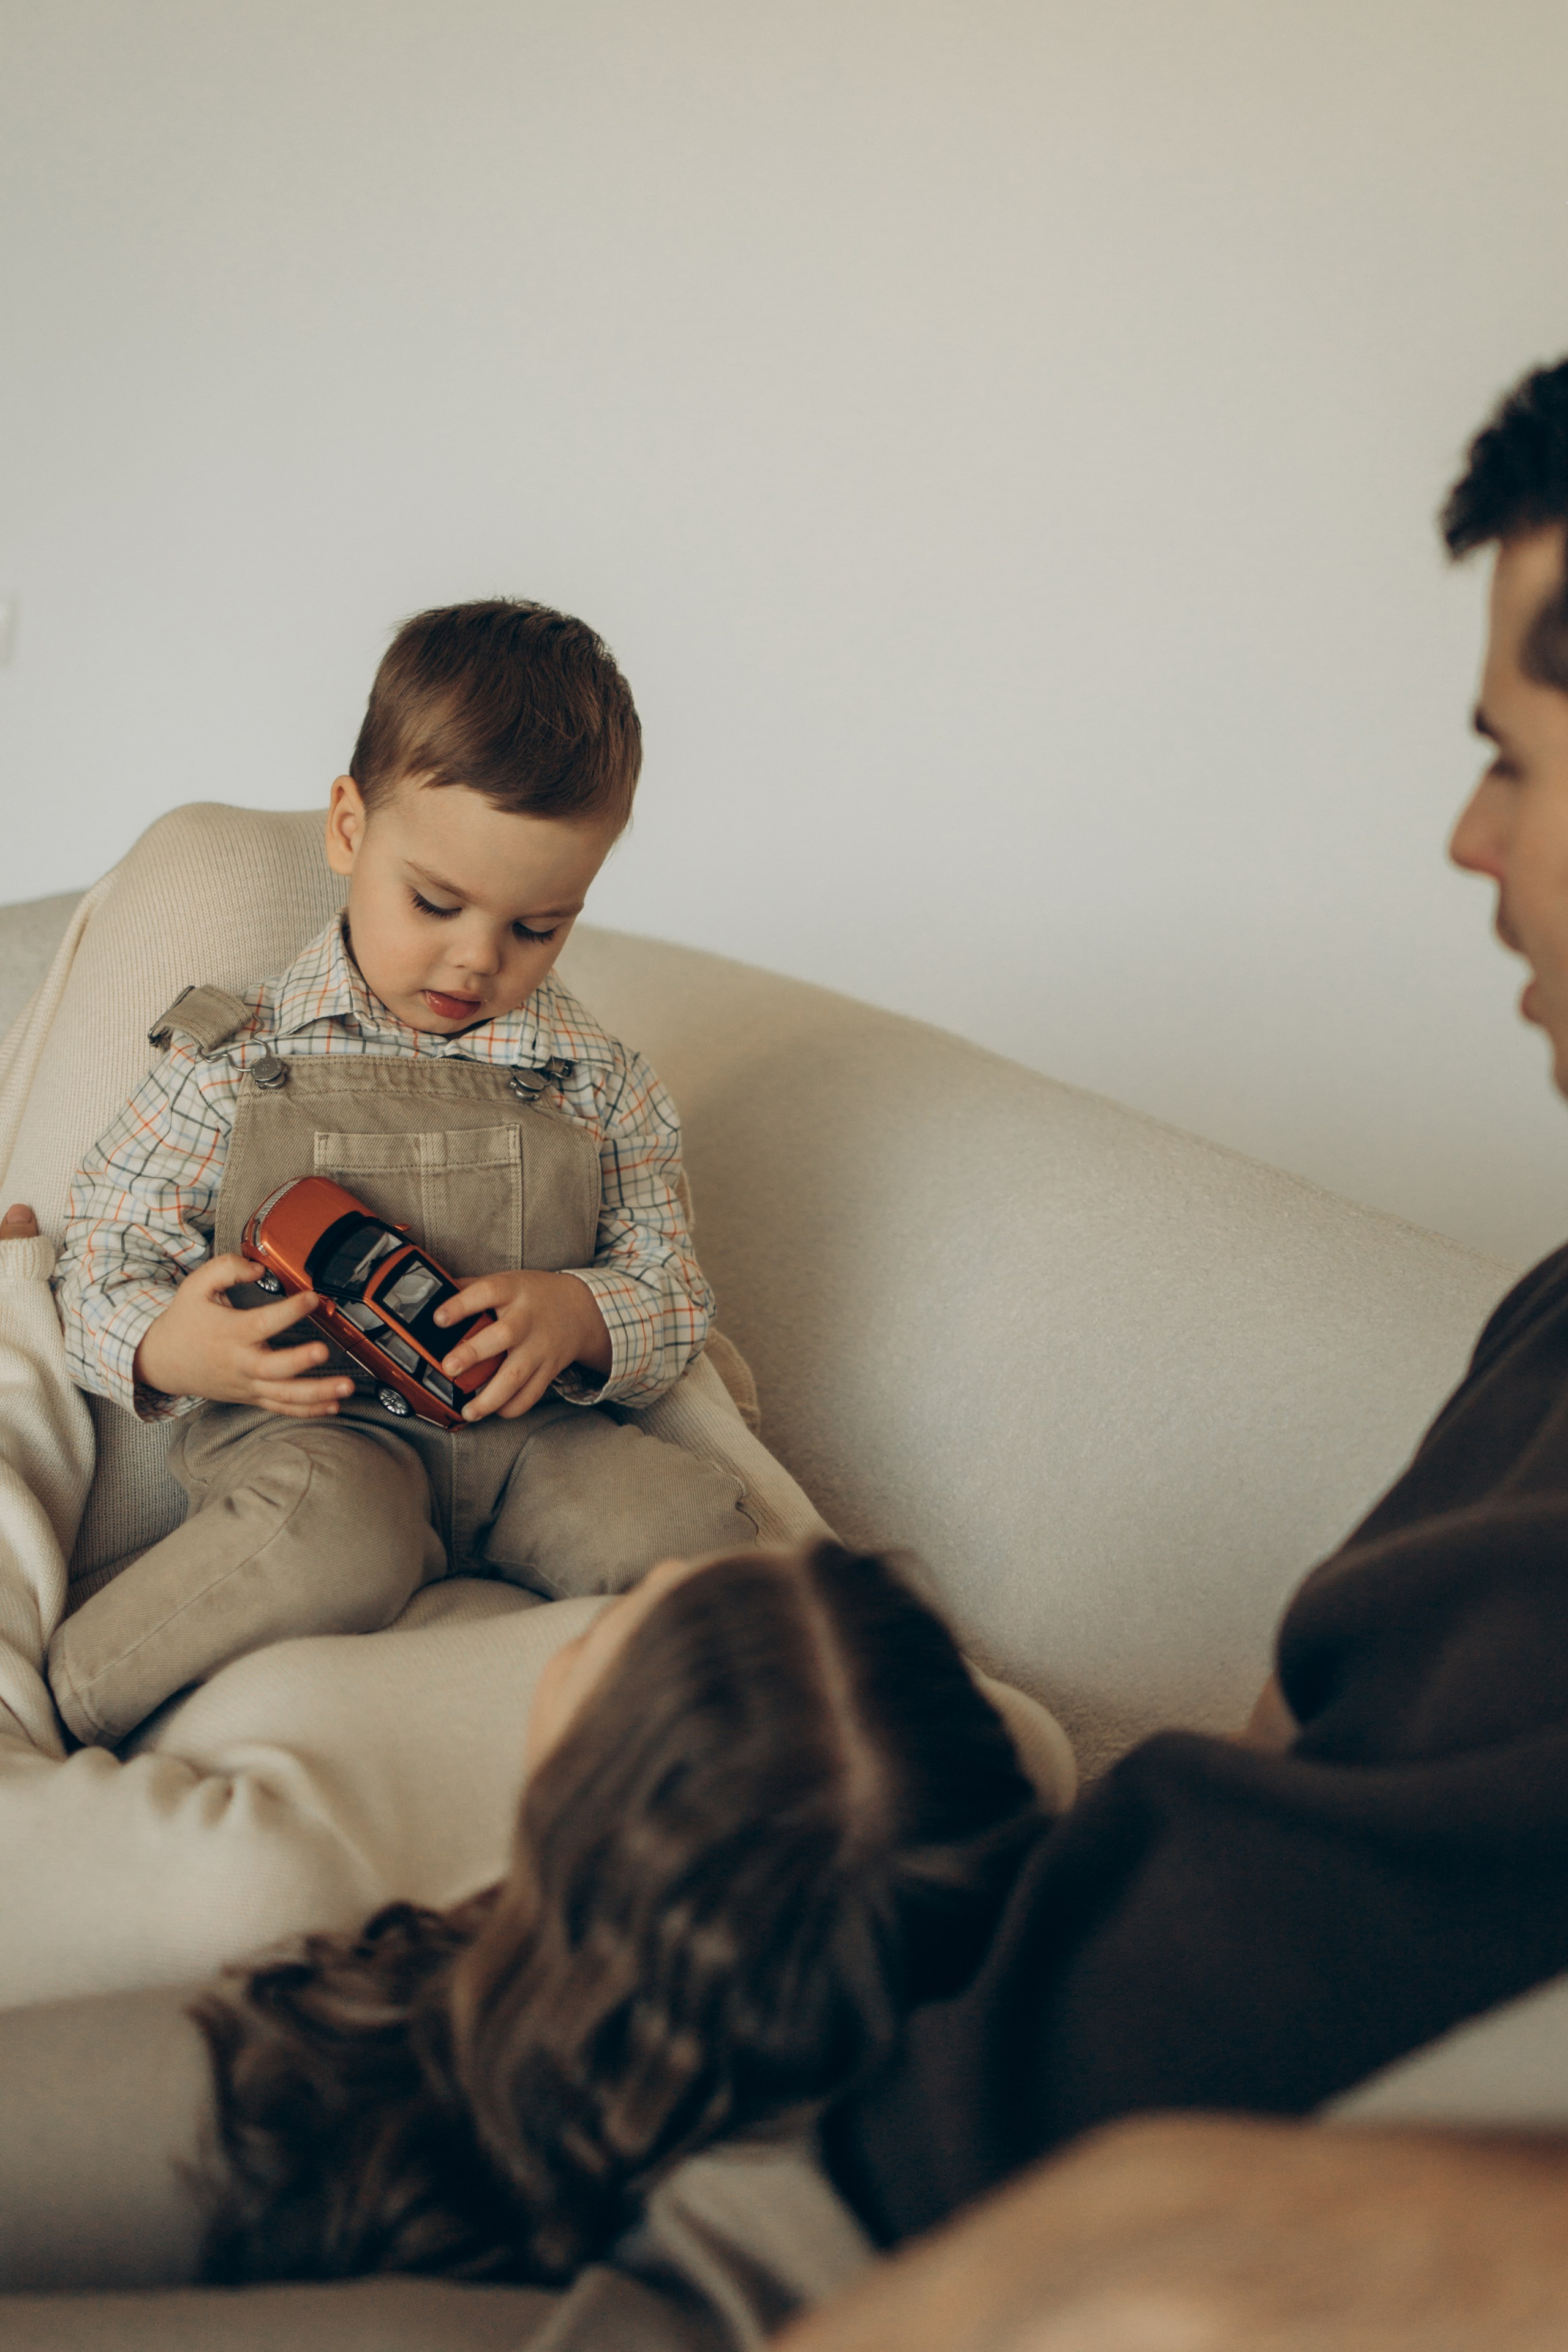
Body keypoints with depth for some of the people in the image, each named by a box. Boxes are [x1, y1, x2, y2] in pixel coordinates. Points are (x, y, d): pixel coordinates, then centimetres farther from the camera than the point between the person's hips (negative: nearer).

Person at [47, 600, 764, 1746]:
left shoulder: (599, 1082, 6)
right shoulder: (239, 1059, 0)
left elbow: (673, 1293, 8)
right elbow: (108, 1256, 3)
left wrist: (576, 1317, -17)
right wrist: (164, 1347, -21)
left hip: (533, 1429, 3)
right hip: (304, 1426, -3)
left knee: (691, 1528, -25)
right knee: (337, 1546, -36)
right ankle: (69, 1697, -14)